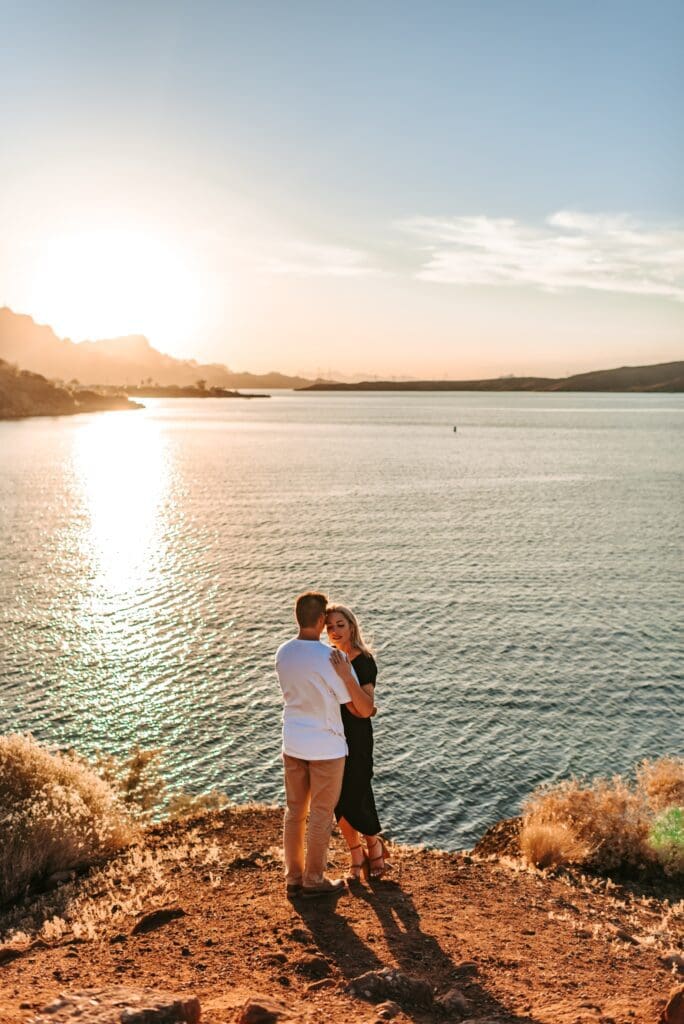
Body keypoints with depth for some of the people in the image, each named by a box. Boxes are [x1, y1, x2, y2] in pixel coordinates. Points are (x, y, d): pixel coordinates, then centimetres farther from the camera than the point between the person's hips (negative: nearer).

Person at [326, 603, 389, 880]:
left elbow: (365, 710, -23)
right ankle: (356, 857, 28)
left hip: (356, 737, -5)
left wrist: (346, 678, -34)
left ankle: (375, 846, 27)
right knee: (339, 801, 10)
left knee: (354, 801, -1)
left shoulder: (364, 662, -15)